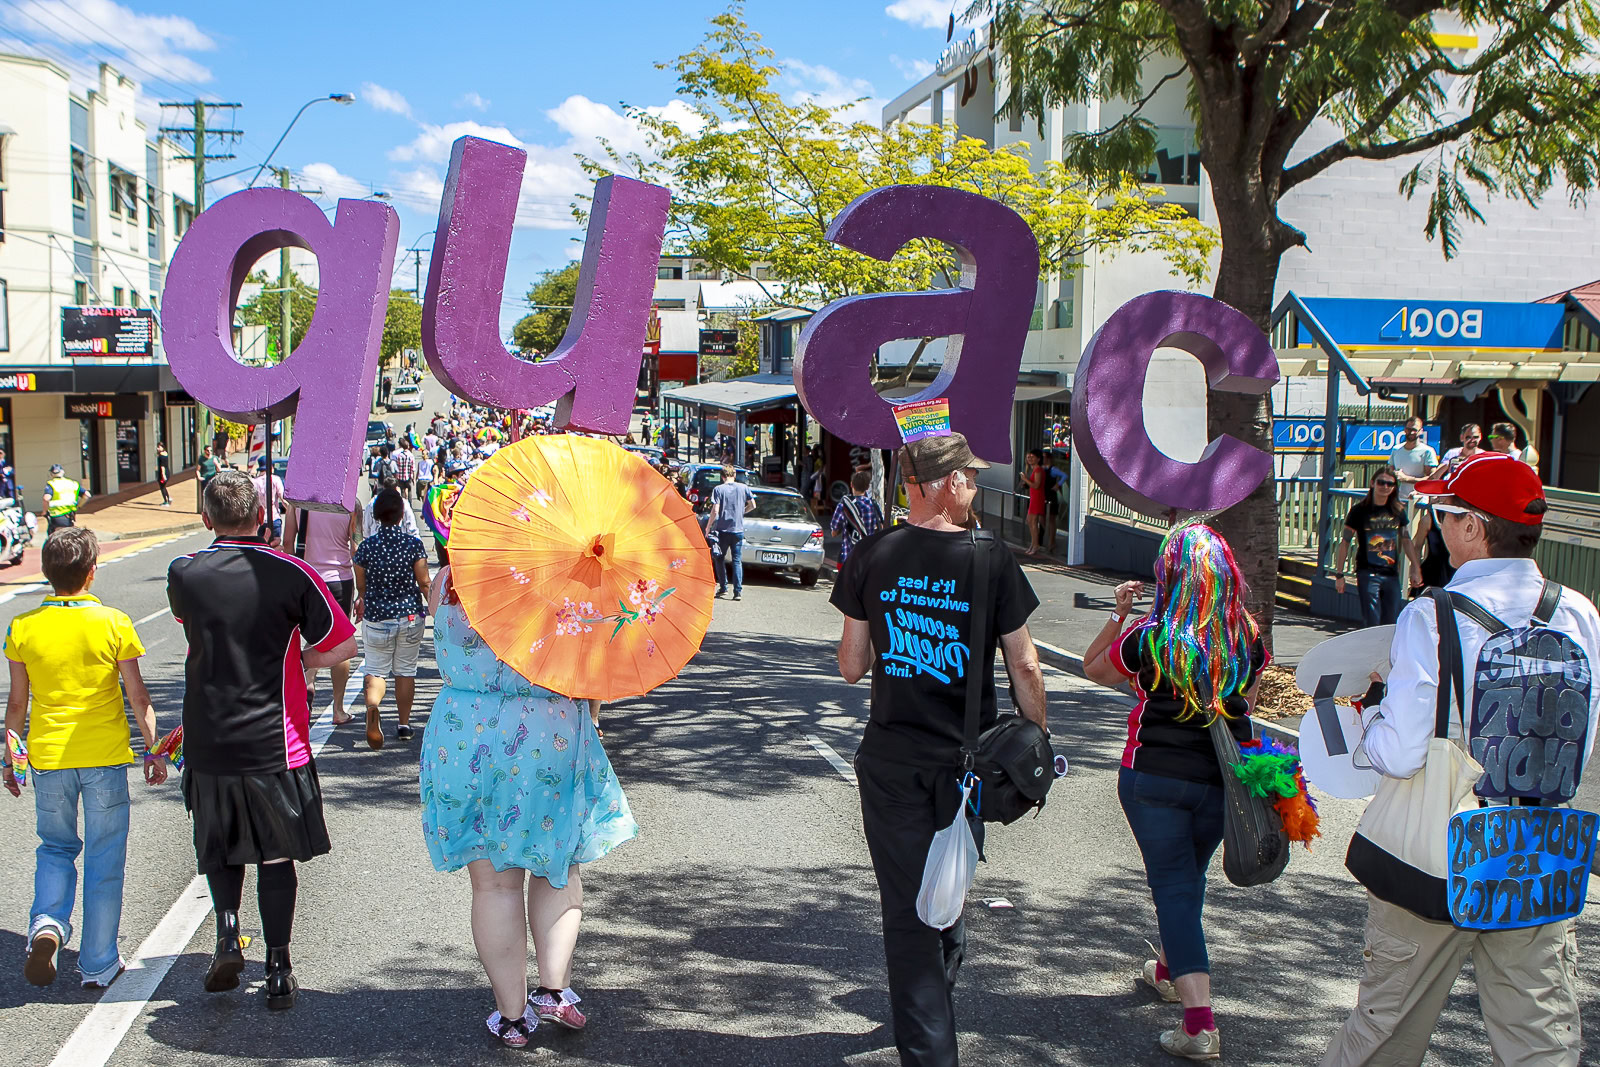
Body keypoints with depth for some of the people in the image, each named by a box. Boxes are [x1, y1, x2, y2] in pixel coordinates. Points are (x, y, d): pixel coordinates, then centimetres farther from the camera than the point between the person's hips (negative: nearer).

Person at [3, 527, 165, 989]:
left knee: (56, 848, 21)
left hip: (48, 756, 2)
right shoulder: (113, 622, -9)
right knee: (104, 860, 8)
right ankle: (98, 964, 13)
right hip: (105, 756, -2)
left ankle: (47, 925, -3)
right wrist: (153, 749, 6)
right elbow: (138, 697, -4)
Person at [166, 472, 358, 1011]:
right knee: (276, 855, 11)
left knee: (219, 849, 23)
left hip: (208, 744, 2)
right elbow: (343, 646, -6)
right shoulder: (291, 574, -10)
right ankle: (278, 973, 13)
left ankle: (227, 933, 5)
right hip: (274, 742, -2)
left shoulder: (183, 575, -3)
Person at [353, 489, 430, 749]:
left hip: (376, 618, 0)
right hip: (410, 616, 1)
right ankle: (404, 724, 18)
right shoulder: (414, 543, -10)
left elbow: (361, 586, 2)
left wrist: (361, 603, 24)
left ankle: (372, 705, -22)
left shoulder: (366, 546, -8)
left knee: (375, 669, 9)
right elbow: (424, 584, -6)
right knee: (406, 670, 14)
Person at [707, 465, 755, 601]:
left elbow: (715, 510, -12)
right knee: (737, 561, 5)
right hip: (738, 530, 2)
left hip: (722, 529, -2)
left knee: (719, 558, 13)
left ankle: (723, 588, 10)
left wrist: (708, 526, 0)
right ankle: (738, 591, -3)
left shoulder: (718, 489, -7)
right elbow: (752, 505, 6)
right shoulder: (743, 488, 1)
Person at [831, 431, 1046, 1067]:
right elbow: (1023, 667, -4)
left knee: (906, 908, 6)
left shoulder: (871, 557, -5)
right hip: (966, 760, 0)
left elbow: (850, 667, 0)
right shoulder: (991, 560, -9)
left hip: (890, 759, 0)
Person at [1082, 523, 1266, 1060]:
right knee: (1190, 876, 22)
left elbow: (1092, 668, 3)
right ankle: (1169, 969, 45)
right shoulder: (1249, 639, -6)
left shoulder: (1148, 639, -15)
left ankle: (1199, 1022, -6)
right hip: (1222, 780, 4)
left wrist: (1117, 615, 4)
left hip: (1154, 778, -3)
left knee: (1174, 886, 2)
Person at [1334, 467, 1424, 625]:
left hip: (1392, 575, 4)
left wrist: (1416, 568, 15)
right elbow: (1345, 542, -2)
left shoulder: (1398, 512, 8)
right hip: (1368, 574, -4)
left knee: (1391, 623, 5)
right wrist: (1339, 574, -5)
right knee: (1372, 623, -10)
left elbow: (1406, 541, 18)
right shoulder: (1360, 511, -4)